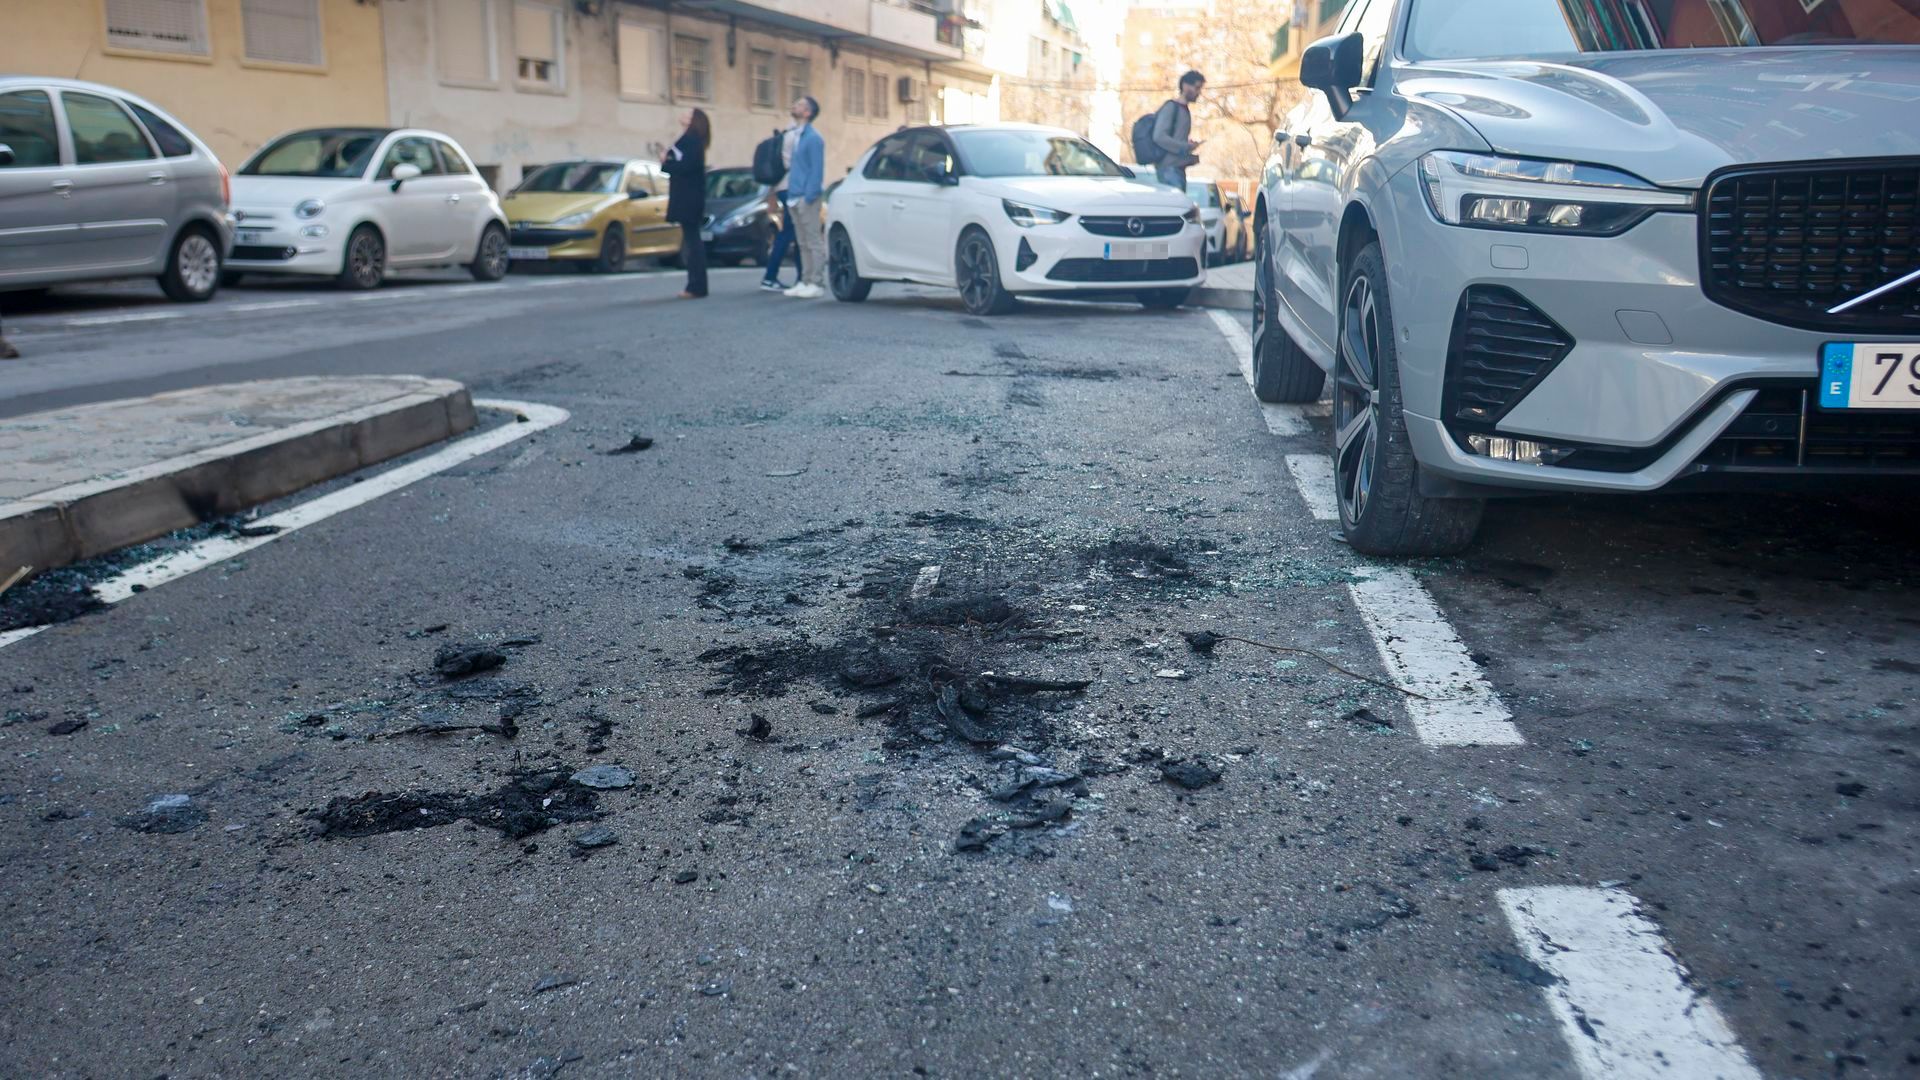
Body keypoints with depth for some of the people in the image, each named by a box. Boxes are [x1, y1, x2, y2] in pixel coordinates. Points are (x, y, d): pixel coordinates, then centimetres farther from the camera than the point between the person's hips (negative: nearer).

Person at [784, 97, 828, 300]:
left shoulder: (813, 138, -10)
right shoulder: (797, 136, 16)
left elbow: (817, 170, -15)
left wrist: (808, 197, -20)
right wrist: (791, 196, 15)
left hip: (808, 198, -9)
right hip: (795, 198, 9)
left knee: (814, 243, -5)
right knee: (803, 243, 11)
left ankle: (817, 284, -4)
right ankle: (806, 281, 15)